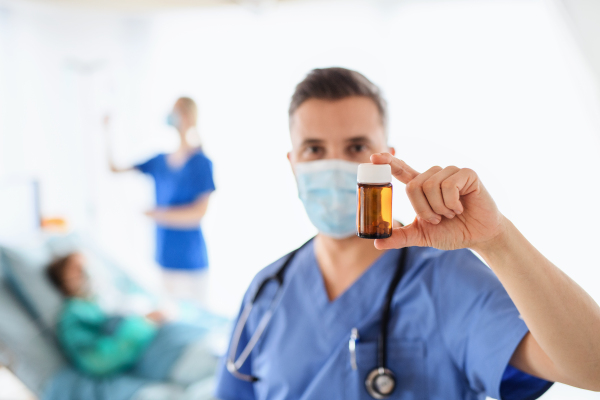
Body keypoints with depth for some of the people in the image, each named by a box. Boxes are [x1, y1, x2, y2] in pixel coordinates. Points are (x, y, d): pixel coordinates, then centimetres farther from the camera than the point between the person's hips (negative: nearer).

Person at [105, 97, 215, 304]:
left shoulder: (201, 163, -9)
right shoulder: (159, 161, 9)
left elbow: (199, 212, -17)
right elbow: (114, 169, 16)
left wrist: (156, 214, -23)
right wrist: (107, 134, 6)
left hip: (189, 263, -6)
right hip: (163, 261, 6)